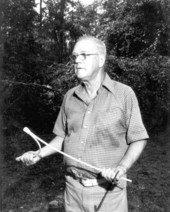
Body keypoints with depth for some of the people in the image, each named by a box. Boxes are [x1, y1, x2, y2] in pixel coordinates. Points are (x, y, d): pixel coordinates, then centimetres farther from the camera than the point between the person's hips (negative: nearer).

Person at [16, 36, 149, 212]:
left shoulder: (124, 94, -9)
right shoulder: (69, 97, 3)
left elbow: (138, 140, -5)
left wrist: (122, 168, -19)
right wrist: (39, 154, -2)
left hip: (108, 189, -3)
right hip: (73, 187, 4)